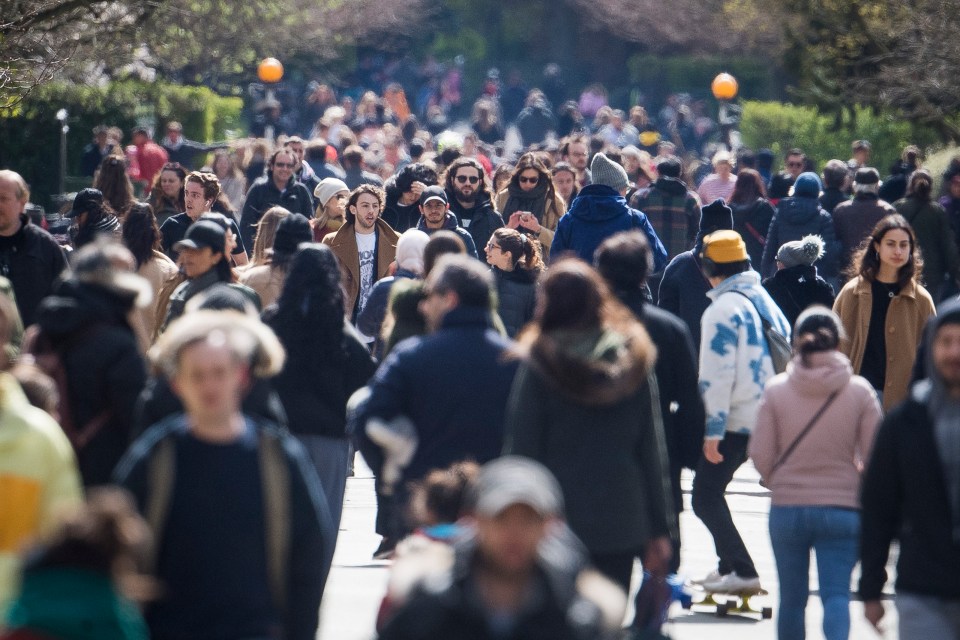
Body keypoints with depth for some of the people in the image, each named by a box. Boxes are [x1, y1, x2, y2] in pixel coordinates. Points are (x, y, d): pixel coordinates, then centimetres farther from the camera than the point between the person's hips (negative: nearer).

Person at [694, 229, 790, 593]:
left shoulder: (723, 308, -12)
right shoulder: (765, 301, 15)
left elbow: (717, 375, -17)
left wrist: (713, 430, -18)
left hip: (735, 421, -9)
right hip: (768, 420, 9)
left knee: (706, 497, -4)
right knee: (711, 490, 20)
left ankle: (741, 571, -12)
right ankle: (729, 565, 22)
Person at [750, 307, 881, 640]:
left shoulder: (776, 389, -5)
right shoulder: (860, 391, -5)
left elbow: (761, 455, -4)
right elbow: (874, 457, -3)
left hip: (787, 509, 1)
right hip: (842, 509, -1)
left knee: (791, 597, 13)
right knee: (836, 593, -2)